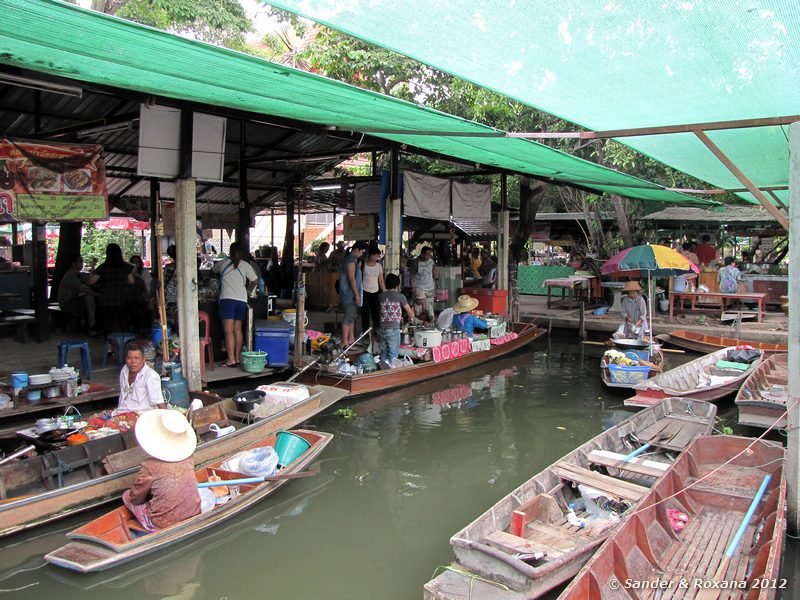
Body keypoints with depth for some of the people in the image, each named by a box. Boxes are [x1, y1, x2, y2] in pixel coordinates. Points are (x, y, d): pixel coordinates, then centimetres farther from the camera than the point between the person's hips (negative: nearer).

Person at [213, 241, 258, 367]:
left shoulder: (223, 263, 8)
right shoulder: (245, 265, 9)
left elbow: (213, 270, 27)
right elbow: (255, 280, 9)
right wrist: (248, 290, 28)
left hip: (227, 300, -3)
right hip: (242, 300, 3)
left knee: (229, 330, -6)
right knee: (238, 329, 10)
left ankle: (231, 359, -11)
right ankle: (237, 358, 12)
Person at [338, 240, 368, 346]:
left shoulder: (352, 259, 15)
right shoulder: (351, 261, -17)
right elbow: (351, 279, -22)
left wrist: (357, 294, 22)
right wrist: (357, 295, -20)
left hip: (351, 293, 11)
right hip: (349, 293, -11)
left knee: (352, 316, 15)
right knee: (349, 316, -8)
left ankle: (351, 338, 23)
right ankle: (345, 342, -5)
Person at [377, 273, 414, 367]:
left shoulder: (381, 296, 7)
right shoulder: (400, 296, -4)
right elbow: (409, 312, 5)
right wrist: (411, 317, 29)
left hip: (382, 329, 4)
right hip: (393, 330, -4)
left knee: (384, 352, 16)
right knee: (393, 353, 0)